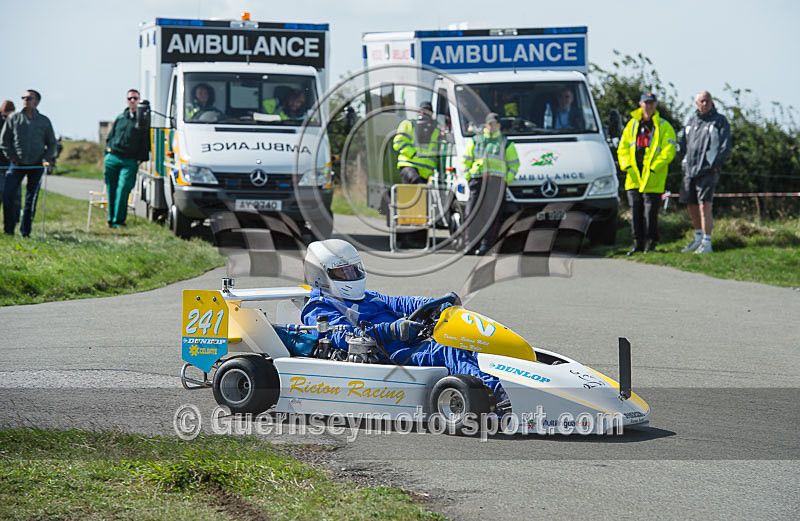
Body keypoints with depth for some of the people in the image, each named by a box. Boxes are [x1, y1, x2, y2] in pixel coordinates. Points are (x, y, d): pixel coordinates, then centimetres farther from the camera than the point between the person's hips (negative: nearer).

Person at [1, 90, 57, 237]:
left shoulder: (44, 121, 8)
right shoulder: (13, 118, 5)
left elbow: (53, 143, 13)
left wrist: (46, 158, -1)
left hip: (36, 165, 1)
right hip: (17, 164, -1)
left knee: (31, 199, 4)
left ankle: (25, 232, 12)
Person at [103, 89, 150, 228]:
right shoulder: (120, 118, 17)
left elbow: (145, 142, 4)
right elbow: (110, 137, 23)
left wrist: (141, 159, -3)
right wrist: (108, 151, 9)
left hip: (130, 161, -3)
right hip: (112, 158, 4)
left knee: (123, 188, -14)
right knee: (111, 189, 3)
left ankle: (118, 220, -12)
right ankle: (111, 219, 12)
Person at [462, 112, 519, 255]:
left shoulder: (506, 143, 14)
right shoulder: (475, 141, 17)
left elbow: (514, 164, 15)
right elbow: (466, 160, 19)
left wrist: (507, 179, 2)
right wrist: (468, 177, 6)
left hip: (497, 181, -1)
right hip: (477, 179, 1)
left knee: (491, 214, -7)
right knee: (472, 213, -7)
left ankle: (485, 245, -6)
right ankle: (470, 244, -6)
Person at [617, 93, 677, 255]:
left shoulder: (664, 127, 1)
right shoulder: (632, 125, 14)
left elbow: (669, 150, -6)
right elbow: (623, 147, 14)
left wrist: (653, 168, -15)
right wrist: (626, 165, -2)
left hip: (653, 178, -4)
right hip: (634, 176, 4)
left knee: (651, 211, -4)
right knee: (635, 211, 5)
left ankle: (651, 242, 5)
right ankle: (638, 243, 12)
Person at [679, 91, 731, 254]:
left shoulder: (720, 121, 0)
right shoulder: (692, 120, 16)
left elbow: (726, 146, -5)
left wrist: (715, 165, -13)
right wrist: (685, 164, 16)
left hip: (708, 170, -6)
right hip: (690, 170, 6)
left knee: (704, 206, -14)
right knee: (691, 206, 11)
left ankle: (706, 243, -13)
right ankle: (698, 239, 27)